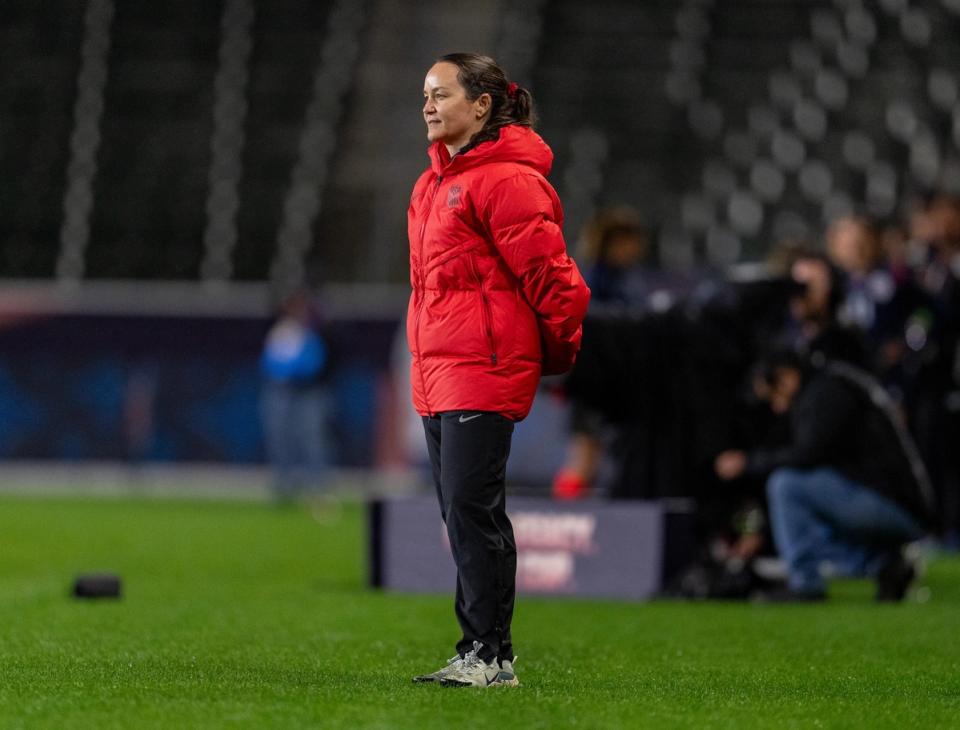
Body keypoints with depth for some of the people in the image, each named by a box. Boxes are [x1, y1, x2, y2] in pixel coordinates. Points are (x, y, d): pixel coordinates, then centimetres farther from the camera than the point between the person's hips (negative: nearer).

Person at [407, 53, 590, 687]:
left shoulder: (506, 179, -13)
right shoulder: (434, 183, 18)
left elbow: (551, 275, -13)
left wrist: (561, 351, -2)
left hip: (484, 372, -9)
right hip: (436, 373, 9)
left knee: (473, 510, -10)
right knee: (461, 514, 10)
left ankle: (490, 654, -6)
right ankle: (482, 654, 15)